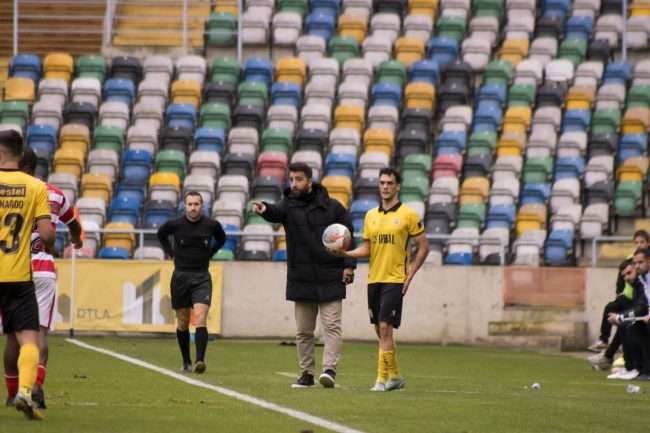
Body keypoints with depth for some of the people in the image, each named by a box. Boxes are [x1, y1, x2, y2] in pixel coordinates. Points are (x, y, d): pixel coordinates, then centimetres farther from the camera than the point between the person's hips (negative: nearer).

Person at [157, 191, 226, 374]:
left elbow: (221, 239, 20)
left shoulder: (211, 225, -3)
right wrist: (171, 253, 9)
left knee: (200, 318, -17)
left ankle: (200, 361, -24)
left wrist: (209, 253, 9)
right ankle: (186, 362, 20)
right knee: (183, 323, 7)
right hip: (180, 276, 1)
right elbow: (161, 235, 19)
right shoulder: (175, 225, -4)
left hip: (202, 278, -1)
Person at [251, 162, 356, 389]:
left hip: (330, 279, -2)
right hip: (301, 280, 2)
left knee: (332, 326, -9)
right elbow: (276, 212, -21)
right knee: (303, 331, 7)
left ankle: (329, 369, -14)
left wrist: (349, 265, -6)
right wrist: (265, 209, -45)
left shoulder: (332, 207, 2)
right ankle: (306, 373, 13)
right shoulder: (289, 205, 3)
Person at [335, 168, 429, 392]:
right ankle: (394, 376, 22)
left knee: (385, 327, -13)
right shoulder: (371, 215, 12)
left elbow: (423, 247, 0)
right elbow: (366, 248, 14)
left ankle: (383, 378, -11)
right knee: (380, 330, 10)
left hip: (395, 280, -6)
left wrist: (410, 275, -6)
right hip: (374, 279, 6)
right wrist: (345, 253, -4)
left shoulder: (408, 214, -4)